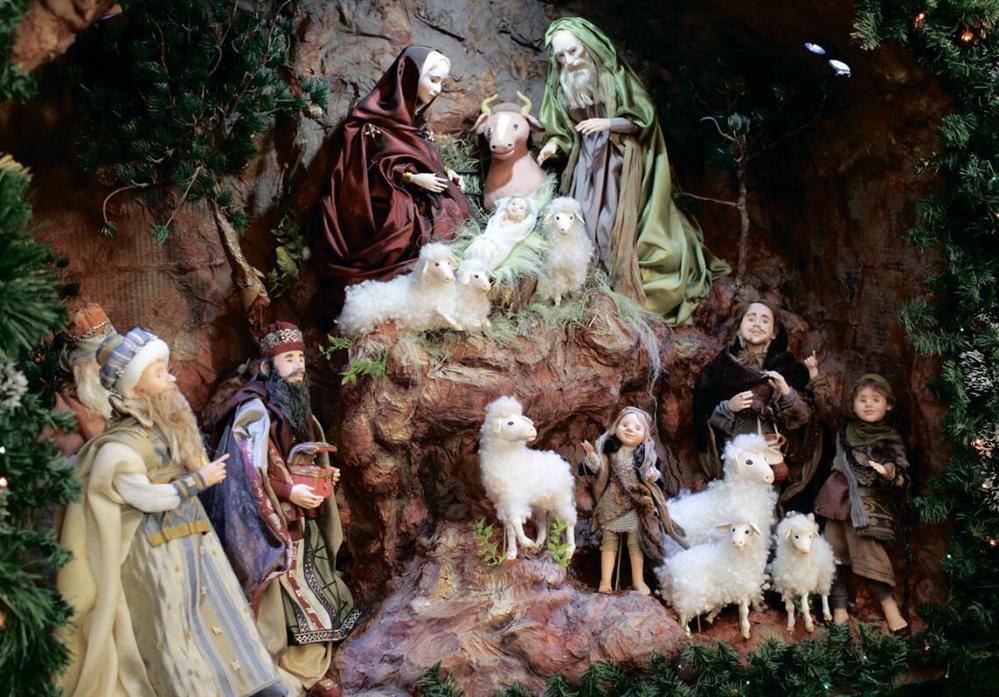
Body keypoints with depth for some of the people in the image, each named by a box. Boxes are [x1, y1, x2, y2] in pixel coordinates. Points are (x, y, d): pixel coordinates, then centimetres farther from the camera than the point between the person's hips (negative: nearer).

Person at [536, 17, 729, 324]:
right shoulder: (561, 85, 2)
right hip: (587, 160, 5)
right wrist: (554, 143, -10)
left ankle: (626, 285, -3)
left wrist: (607, 123, -23)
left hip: (620, 159, -5)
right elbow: (562, 128, 11)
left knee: (616, 223, -10)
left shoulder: (614, 74, -13)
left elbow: (643, 117, -10)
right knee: (584, 219, -2)